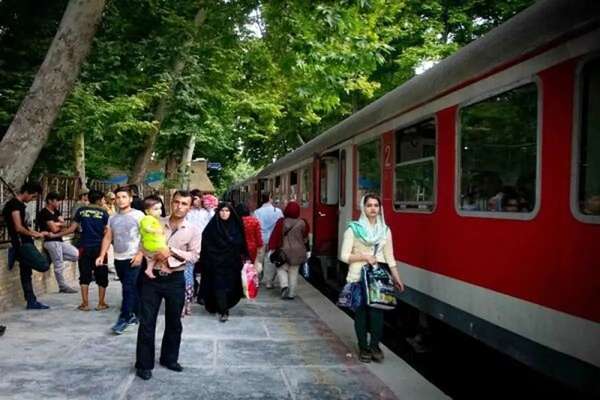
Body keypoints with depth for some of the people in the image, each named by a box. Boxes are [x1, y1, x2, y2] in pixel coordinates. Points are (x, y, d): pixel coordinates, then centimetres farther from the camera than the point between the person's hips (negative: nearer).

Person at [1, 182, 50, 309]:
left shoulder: (19, 205, 18)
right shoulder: (15, 204, -13)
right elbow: (18, 228, -19)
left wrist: (36, 233, 14)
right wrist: (34, 234, -6)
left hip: (24, 243, 10)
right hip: (22, 243, -10)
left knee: (26, 273, 11)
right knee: (44, 265, -17)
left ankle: (31, 302, 15)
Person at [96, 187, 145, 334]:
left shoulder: (138, 215, -6)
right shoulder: (112, 218, 11)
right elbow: (107, 238, 12)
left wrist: (140, 254, -18)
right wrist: (102, 256, 2)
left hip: (133, 258, -5)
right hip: (118, 258, 5)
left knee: (128, 288, -8)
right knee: (131, 288, 14)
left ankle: (124, 318, -3)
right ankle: (134, 315, 24)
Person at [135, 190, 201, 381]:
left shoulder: (193, 231, -2)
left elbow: (194, 256, -9)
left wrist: (171, 251, -19)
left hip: (175, 280, 0)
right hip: (152, 277, 0)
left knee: (174, 322, 13)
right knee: (146, 322, 1)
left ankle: (169, 358, 32)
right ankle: (144, 364, 13)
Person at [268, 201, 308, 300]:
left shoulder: (281, 222, -10)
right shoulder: (302, 223, -4)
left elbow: (275, 237, -8)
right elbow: (305, 238, 9)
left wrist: (272, 248, -1)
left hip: (285, 251, -2)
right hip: (298, 252, 2)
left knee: (281, 268, 14)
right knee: (294, 272, 9)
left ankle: (284, 285, -9)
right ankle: (291, 294, 12)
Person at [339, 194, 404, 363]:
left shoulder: (385, 230, 9)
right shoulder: (353, 229, -3)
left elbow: (389, 257, 12)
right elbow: (344, 256, -4)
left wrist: (396, 277, 8)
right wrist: (363, 256, -15)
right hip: (358, 277, -2)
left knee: (377, 311, -5)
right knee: (360, 311, 3)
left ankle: (374, 346, 11)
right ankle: (363, 348, 16)